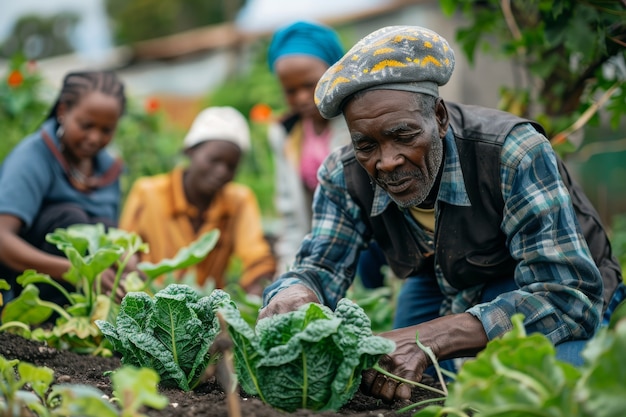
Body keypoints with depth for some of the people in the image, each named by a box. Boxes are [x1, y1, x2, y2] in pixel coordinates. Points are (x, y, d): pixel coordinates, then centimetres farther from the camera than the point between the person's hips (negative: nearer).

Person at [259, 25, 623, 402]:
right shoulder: (344, 178, -18)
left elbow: (567, 296, -40)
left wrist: (427, 339, -53)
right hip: (442, 288, 5)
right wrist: (294, 295, -49)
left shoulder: (515, 155, -35)